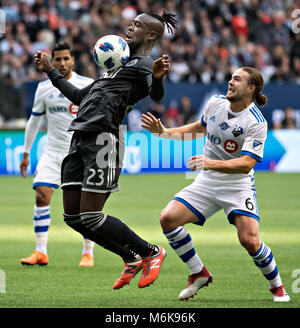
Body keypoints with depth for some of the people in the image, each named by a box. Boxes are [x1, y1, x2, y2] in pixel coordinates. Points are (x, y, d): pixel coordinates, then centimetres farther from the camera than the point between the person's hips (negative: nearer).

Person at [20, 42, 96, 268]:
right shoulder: (44, 88, 6)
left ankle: (88, 254, 7)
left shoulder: (88, 86, -3)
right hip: (53, 153, 2)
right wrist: (26, 153, 17)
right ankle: (41, 253, -3)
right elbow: (34, 121, 16)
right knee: (41, 197, -9)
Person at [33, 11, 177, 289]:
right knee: (72, 217, 7)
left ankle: (151, 253, 7)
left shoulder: (143, 65, -1)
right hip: (80, 139, 9)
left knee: (90, 218, -10)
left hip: (102, 139, -9)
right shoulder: (119, 64, 27)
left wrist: (157, 78, -44)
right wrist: (50, 71, 38)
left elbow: (157, 96, -22)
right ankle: (131, 260, 19)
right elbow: (81, 97, 35)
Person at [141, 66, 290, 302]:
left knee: (250, 240, -21)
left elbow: (246, 164, -26)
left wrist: (211, 163, -38)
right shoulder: (216, 103, 1)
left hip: (238, 185, -5)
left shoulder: (256, 123, -18)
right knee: (168, 219, -13)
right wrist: (164, 132, 13)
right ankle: (199, 274, 6)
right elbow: (199, 128, 22)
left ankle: (277, 287, 7)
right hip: (207, 182, 6)